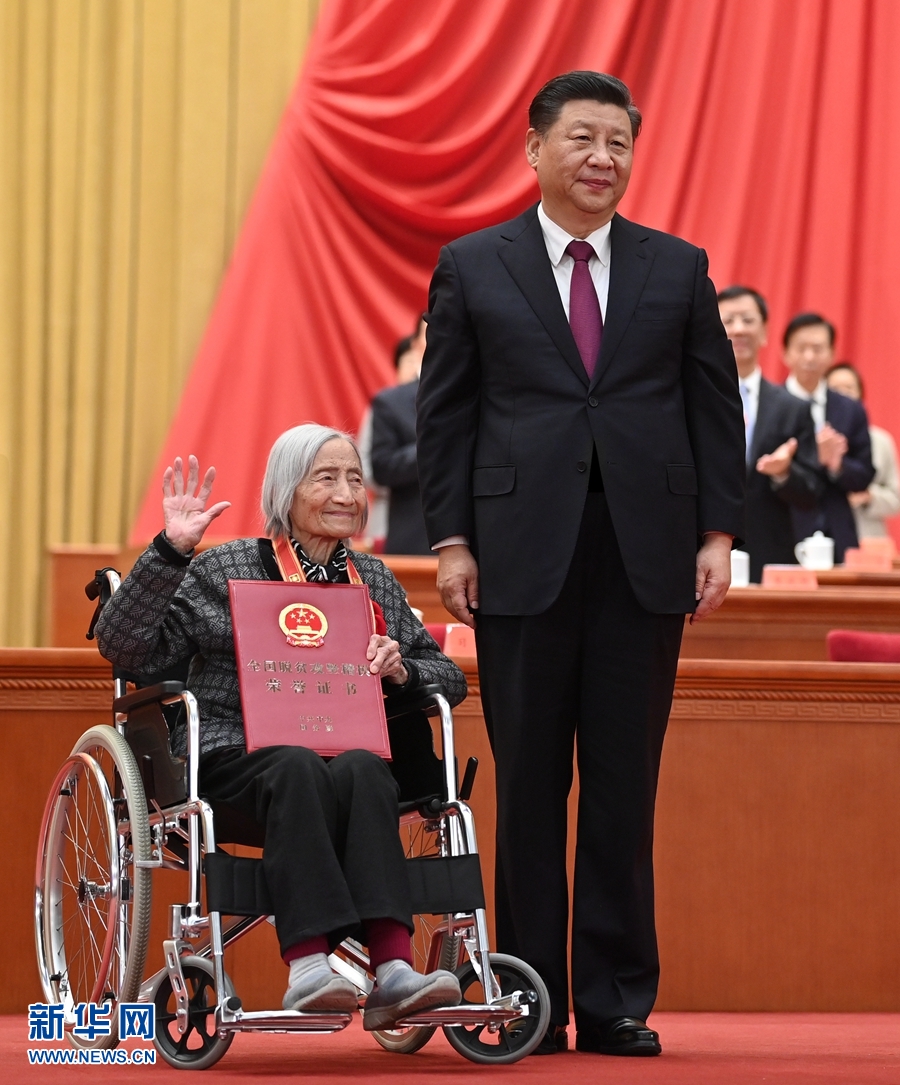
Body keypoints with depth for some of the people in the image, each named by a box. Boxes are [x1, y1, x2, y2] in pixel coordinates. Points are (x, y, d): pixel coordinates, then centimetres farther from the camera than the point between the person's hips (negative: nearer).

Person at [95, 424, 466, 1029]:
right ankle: (309, 966, -49)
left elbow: (450, 679, 22)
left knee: (364, 770, -34)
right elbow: (124, 648, 0)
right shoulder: (223, 572, 10)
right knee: (297, 768, -37)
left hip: (349, 758, 3)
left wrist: (400, 670, 0)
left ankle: (394, 968, -49)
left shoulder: (374, 581, 21)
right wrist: (171, 550, -9)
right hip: (236, 756, -3)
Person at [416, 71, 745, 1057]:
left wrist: (718, 532, 1)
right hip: (523, 558, -1)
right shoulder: (472, 267, 6)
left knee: (625, 789, 3)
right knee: (528, 789, 3)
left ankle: (617, 1002, 8)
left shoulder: (678, 268, 10)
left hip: (645, 560, 1)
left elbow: (715, 407, 9)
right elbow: (445, 413, 5)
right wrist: (450, 540, -3)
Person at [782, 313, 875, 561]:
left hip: (837, 539, 4)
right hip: (782, 536, -4)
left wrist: (838, 465, -10)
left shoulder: (852, 411, 13)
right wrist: (818, 459, -21)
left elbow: (864, 477, 11)